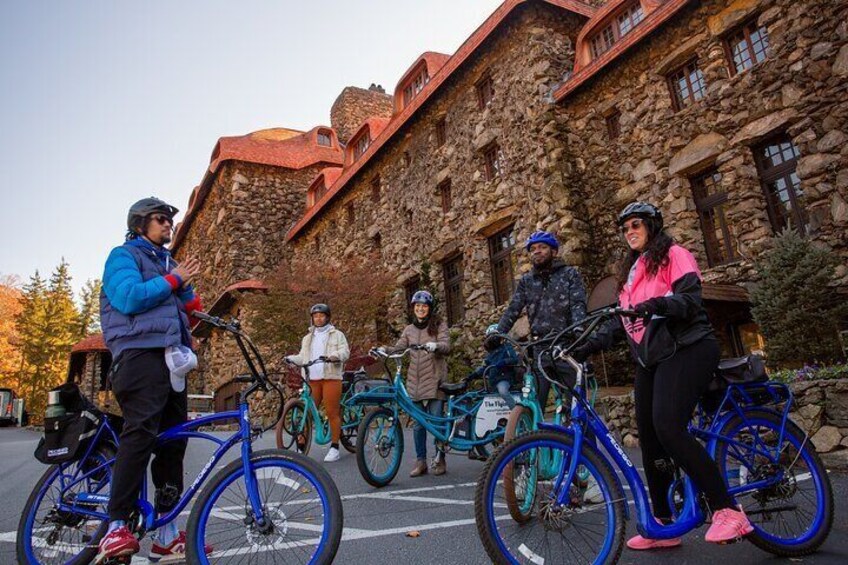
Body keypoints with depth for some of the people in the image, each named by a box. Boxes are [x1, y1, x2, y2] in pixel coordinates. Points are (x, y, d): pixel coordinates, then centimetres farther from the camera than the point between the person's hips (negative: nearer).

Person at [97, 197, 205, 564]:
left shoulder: (166, 261, 27)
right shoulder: (124, 255, 6)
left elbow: (185, 305, 24)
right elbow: (128, 298, -13)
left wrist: (187, 287, 6)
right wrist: (173, 280, -5)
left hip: (171, 357, 7)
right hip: (141, 352, -7)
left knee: (174, 441, 4)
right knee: (141, 434, -19)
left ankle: (166, 535, 9)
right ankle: (116, 529, -12)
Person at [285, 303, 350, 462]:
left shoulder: (337, 335, 11)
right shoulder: (307, 338, 25)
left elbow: (345, 351, -2)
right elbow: (302, 357, 19)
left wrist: (336, 355, -24)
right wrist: (291, 358, -2)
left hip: (331, 378, -4)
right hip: (311, 380, 4)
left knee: (332, 413, -4)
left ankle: (334, 447, 4)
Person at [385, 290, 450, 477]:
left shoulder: (439, 325, 5)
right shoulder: (409, 330, 15)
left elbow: (446, 346, -9)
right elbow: (398, 348, 5)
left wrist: (435, 346, -31)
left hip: (434, 381, -3)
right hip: (415, 382, 4)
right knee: (418, 424, 6)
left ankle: (440, 460, 12)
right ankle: (421, 461, 15)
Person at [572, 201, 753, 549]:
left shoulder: (673, 255, 2)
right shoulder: (630, 272, 24)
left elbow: (691, 300, -12)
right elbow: (622, 319, 19)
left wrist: (658, 304, -33)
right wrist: (591, 345, 6)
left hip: (685, 350, -7)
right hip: (649, 358, 7)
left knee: (668, 427, -24)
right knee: (648, 438, 3)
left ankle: (727, 510, -12)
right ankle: (663, 525, 12)